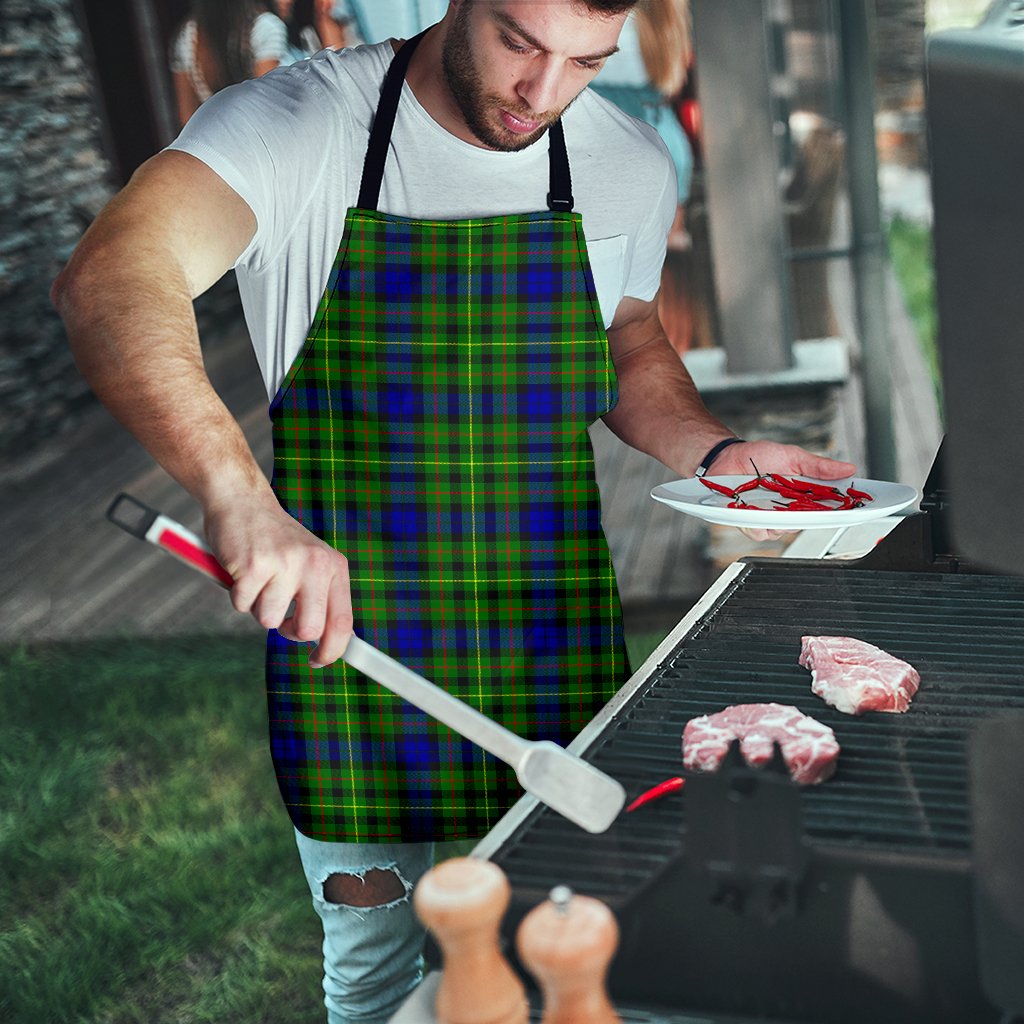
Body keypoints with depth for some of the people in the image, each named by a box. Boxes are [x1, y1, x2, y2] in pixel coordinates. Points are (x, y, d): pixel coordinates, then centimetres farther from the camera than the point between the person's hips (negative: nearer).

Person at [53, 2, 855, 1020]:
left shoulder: (630, 165, -1)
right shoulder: (296, 125, -15)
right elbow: (108, 281, -32)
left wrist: (715, 451, -3)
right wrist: (239, 495, -48)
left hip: (555, 660, 3)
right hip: (343, 633, -2)